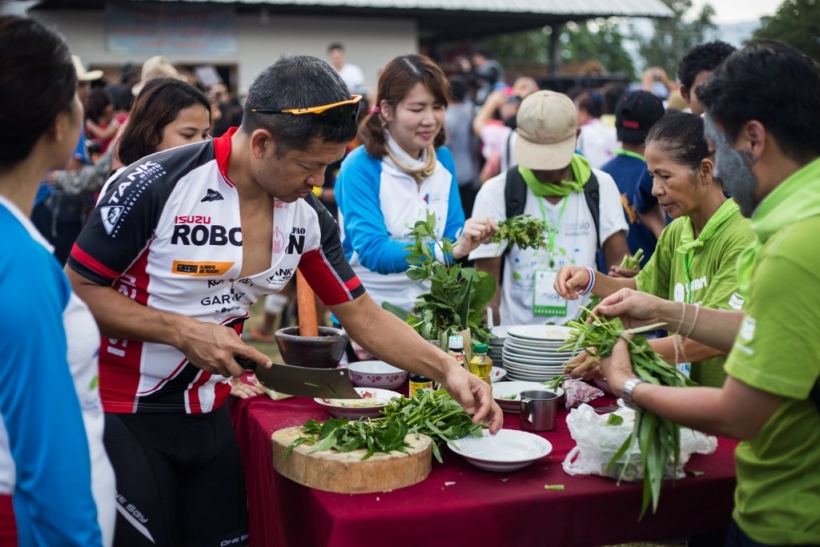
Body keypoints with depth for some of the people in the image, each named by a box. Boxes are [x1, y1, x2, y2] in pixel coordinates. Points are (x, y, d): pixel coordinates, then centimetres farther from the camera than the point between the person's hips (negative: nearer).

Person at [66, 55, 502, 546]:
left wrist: (447, 368, -9)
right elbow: (77, 289, -14)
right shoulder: (157, 186, -21)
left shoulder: (308, 217, -4)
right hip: (121, 414, -5)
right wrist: (183, 331, -22)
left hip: (209, 414, 5)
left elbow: (363, 316, 3)